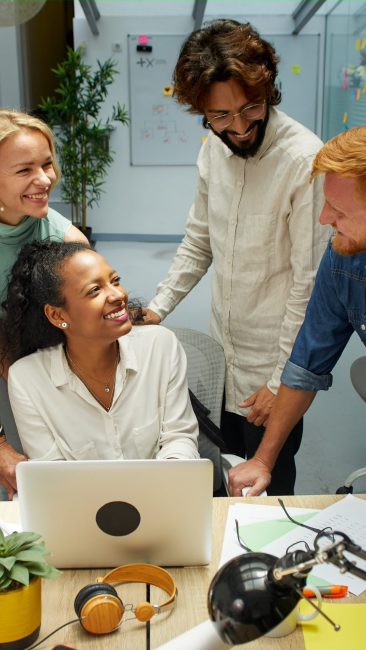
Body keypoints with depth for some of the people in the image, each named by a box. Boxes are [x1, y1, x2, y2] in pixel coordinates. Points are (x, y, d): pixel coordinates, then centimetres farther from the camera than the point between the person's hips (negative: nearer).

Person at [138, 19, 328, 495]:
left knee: (268, 484, 10)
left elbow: (310, 283, -20)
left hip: (273, 361, -6)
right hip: (223, 349, 6)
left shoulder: (305, 160, -22)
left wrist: (281, 380, -15)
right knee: (230, 463, 22)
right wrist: (158, 307, 1)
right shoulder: (213, 150, 1)